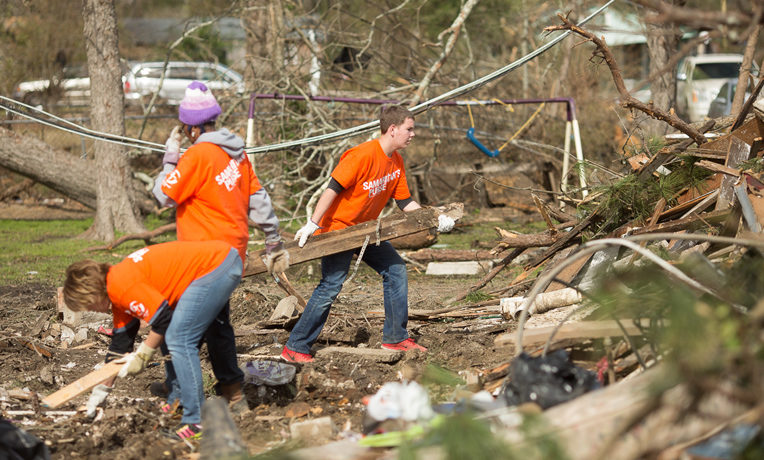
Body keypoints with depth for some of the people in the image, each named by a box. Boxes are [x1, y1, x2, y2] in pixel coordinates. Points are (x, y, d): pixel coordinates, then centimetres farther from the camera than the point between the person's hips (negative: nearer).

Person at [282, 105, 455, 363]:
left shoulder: (396, 161, 5)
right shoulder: (363, 155, -23)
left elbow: (405, 202, 10)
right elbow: (333, 189, -25)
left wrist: (433, 218, -3)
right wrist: (312, 225, -28)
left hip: (366, 230, 9)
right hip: (338, 227, -9)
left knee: (396, 269, 4)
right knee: (331, 285, -15)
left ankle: (395, 337, 14)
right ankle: (295, 348, -9)